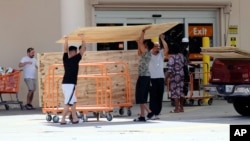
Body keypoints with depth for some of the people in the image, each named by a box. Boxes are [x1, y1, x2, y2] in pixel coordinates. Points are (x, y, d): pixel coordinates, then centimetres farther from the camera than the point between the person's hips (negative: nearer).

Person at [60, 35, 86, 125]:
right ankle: (63, 120, -14)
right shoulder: (75, 59, -7)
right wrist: (82, 39, 13)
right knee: (68, 103, -9)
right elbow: (83, 49, 1)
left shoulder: (65, 58, 6)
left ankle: (74, 118, 19)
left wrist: (66, 40, 31)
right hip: (70, 84, -8)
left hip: (65, 83, 8)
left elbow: (65, 50, 25)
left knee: (73, 101, 17)